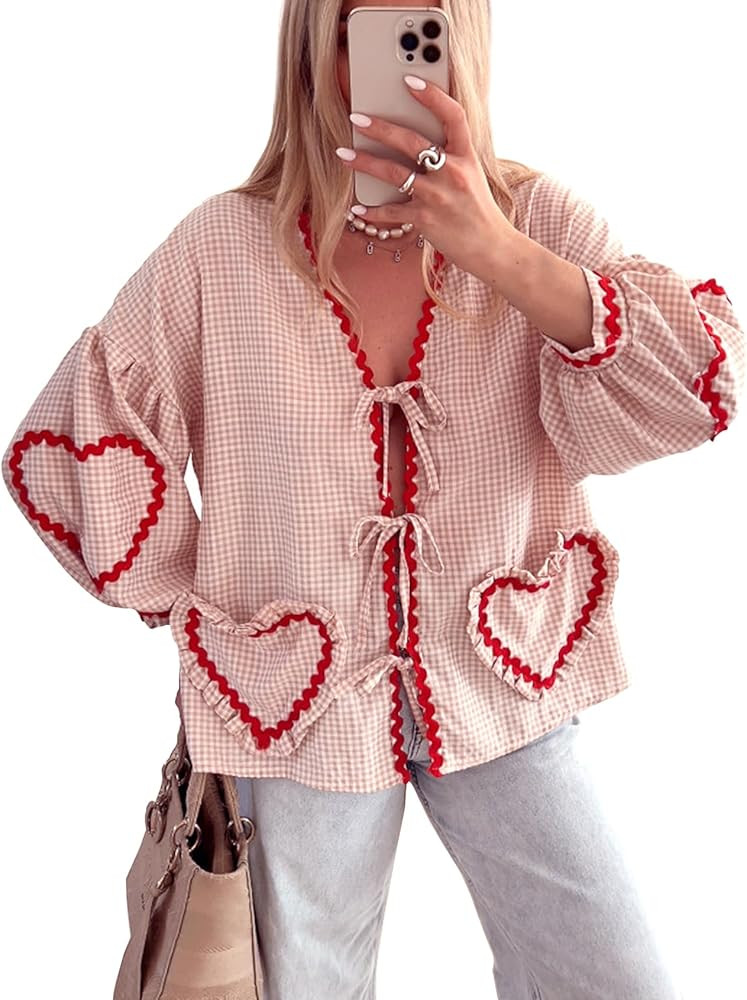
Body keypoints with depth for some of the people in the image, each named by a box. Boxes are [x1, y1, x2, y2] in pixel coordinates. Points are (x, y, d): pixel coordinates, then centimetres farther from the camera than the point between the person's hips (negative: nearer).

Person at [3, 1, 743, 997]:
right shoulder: (220, 247, -10)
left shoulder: (535, 219, -6)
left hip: (503, 683, 1)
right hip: (295, 694, 0)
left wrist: (503, 257, -29)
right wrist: (190, 606, -1)